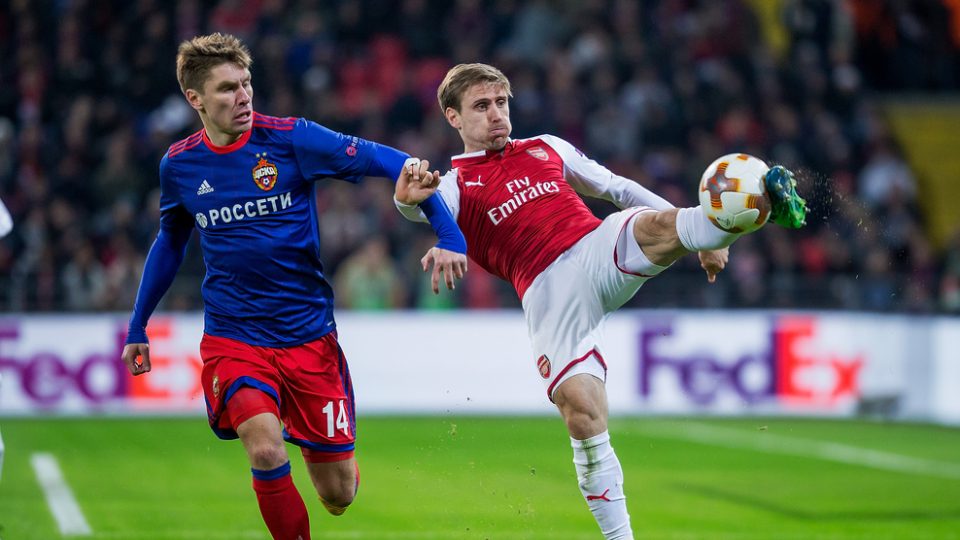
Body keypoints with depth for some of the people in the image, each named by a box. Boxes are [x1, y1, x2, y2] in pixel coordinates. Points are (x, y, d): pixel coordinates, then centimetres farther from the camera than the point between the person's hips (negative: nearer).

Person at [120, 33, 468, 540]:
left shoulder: (291, 138, -10)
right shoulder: (179, 165, 0)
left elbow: (391, 164, -9)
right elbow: (170, 242, 18)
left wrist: (449, 236, -20)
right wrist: (138, 327, 21)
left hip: (309, 335, 0)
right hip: (232, 338, 0)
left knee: (339, 494, 4)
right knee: (265, 450, -28)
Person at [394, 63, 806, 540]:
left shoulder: (546, 148, 26)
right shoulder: (455, 185, 13)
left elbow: (621, 189, 29)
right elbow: (429, 210, -12)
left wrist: (701, 237, 23)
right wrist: (409, 199, -38)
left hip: (604, 247, 3)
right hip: (549, 295, -2)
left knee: (658, 225, -31)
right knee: (582, 413, -16)